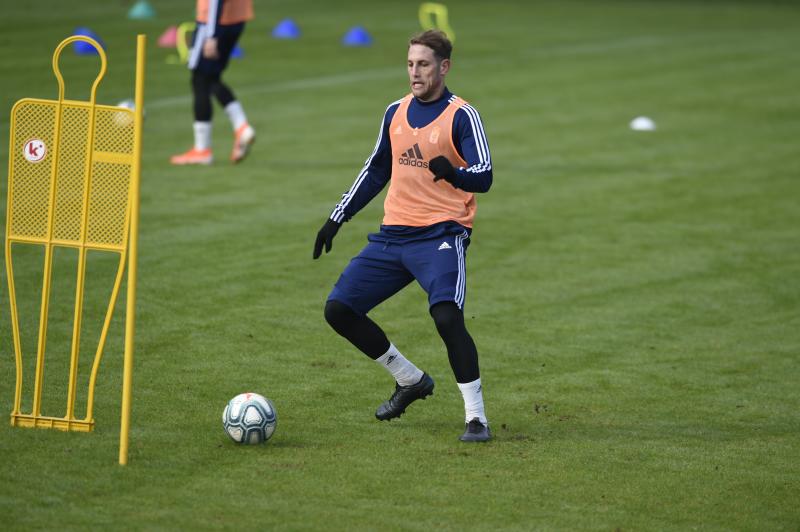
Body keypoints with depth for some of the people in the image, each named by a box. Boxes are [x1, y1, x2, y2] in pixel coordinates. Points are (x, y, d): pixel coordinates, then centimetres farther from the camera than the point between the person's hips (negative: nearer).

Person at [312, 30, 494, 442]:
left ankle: (476, 417, -15)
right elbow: (376, 171, 24)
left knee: (447, 317, -27)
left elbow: (484, 176, -16)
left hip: (441, 236, -7)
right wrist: (337, 218, 21)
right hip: (393, 234, 7)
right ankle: (410, 380, 20)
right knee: (339, 310, 2)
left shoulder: (462, 116, -6)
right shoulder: (395, 113, 12)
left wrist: (454, 173, -38)